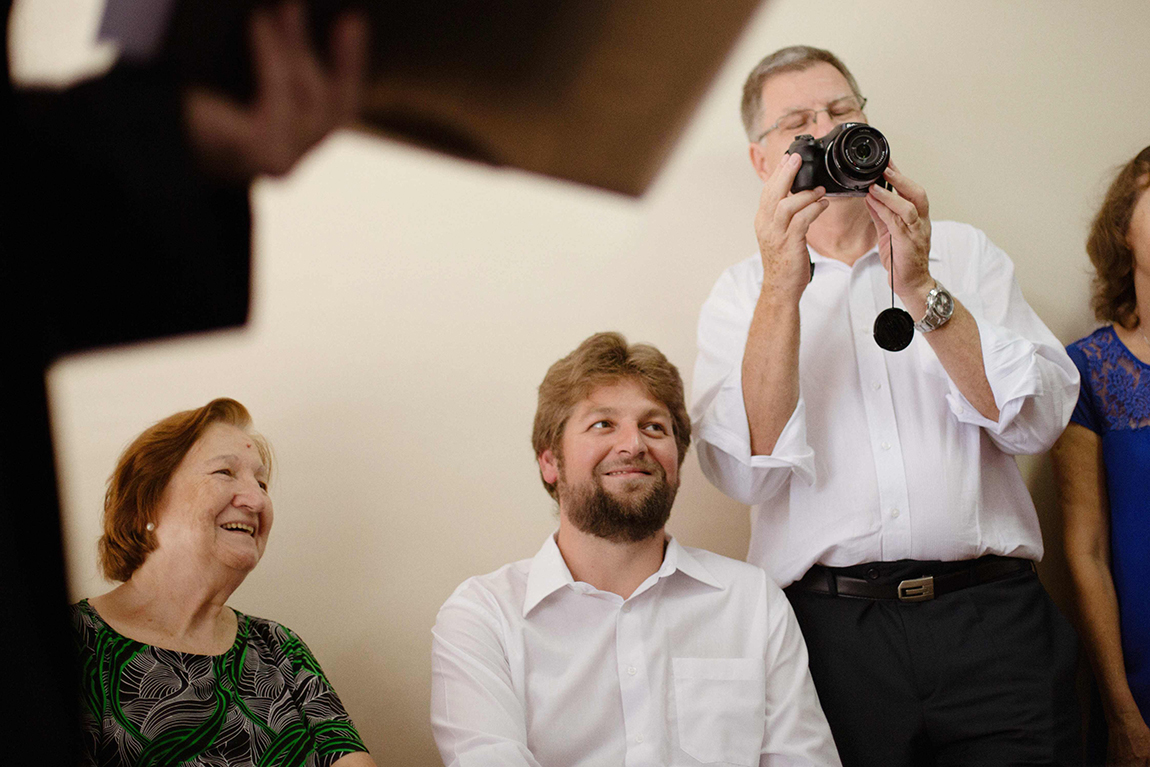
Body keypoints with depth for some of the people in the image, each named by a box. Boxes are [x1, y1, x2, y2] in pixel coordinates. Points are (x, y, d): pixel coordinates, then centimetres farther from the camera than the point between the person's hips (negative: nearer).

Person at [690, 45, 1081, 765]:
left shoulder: (962, 252, 12)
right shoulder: (743, 292, 9)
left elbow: (1037, 422, -1)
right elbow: (748, 471, -6)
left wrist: (921, 291, -10)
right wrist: (782, 290, -13)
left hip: (993, 619, 1)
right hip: (833, 631, -1)